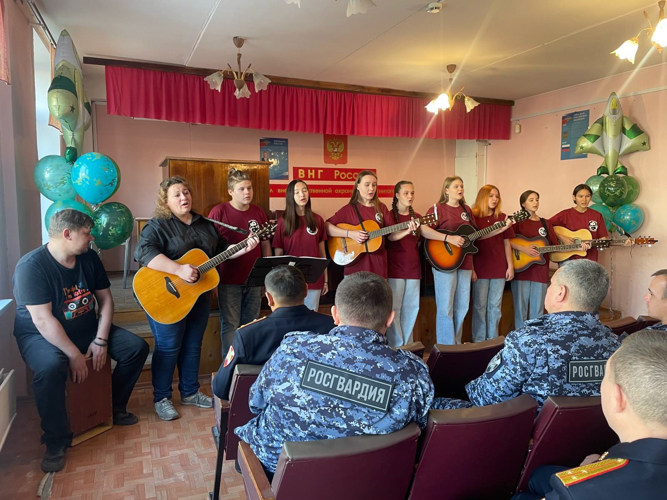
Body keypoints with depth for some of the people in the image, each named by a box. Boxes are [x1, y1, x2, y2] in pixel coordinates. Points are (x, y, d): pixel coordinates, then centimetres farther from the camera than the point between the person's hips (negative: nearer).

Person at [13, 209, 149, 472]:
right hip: (41, 335, -6)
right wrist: (75, 355, -28)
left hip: (87, 329, 6)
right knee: (50, 368, -38)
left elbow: (106, 299, 1)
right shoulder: (31, 266, -22)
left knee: (137, 347, -7)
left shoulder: (89, 258, -3)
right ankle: (57, 441, -17)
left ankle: (115, 407, 13)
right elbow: (43, 320, -27)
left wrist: (101, 340, -9)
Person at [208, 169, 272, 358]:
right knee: (230, 326, 5)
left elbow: (265, 244, 13)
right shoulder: (219, 212, -8)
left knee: (251, 325, 14)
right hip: (229, 281, -4)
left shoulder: (258, 212, 6)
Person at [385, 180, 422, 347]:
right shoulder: (389, 215, -3)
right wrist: (407, 231, -38)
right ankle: (396, 348, 9)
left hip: (413, 268, 5)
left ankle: (407, 346, 22)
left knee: (411, 308, 9)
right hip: (395, 268, -5)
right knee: (394, 308, -2)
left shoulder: (417, 217, 11)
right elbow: (391, 237, -22)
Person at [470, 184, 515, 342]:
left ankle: (492, 340, 19)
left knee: (495, 306, 9)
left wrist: (510, 266, 5)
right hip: (480, 268, -3)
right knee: (480, 305, 4)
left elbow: (506, 243, 11)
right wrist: (471, 269, -9)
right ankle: (478, 341, 12)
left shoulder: (502, 217, 9)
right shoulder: (473, 217, -3)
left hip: (499, 268, 4)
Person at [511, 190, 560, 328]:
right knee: (521, 308, 0)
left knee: (537, 310, 7)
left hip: (540, 272, 4)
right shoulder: (517, 221, 1)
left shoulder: (545, 223, 14)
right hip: (521, 271, -4)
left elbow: (555, 245, 12)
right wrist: (522, 248, -20)